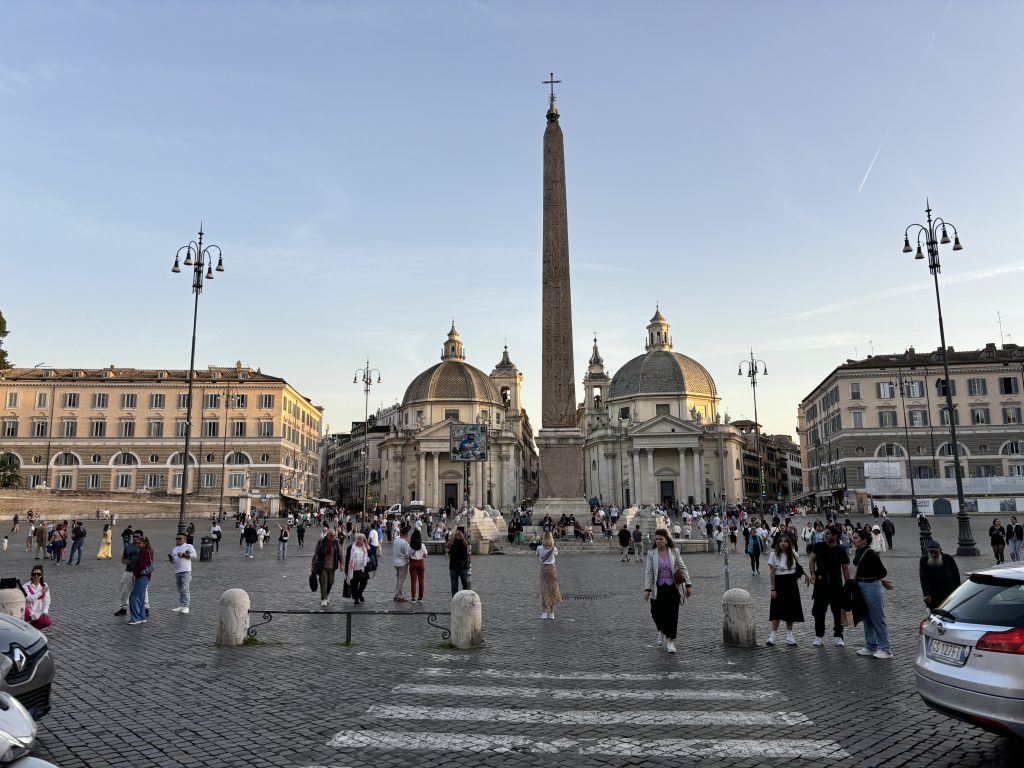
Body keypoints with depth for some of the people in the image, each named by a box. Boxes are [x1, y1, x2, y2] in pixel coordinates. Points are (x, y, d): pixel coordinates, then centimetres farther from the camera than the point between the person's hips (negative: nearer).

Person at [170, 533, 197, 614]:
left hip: (186, 571, -6)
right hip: (177, 571, 6)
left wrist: (183, 554, -14)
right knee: (180, 590, 11)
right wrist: (171, 558, -2)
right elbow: (172, 561, 21)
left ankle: (186, 606, -13)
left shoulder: (189, 546, 3)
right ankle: (180, 606, 16)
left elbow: (194, 555, -9)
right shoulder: (174, 549, 21)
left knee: (185, 589, -13)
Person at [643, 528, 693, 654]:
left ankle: (670, 641, 9)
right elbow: (648, 572, -4)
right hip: (658, 589, 0)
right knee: (656, 613, 3)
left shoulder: (674, 552, -1)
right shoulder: (651, 553, -3)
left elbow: (683, 568, 4)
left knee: (672, 615, -3)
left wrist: (688, 585, 0)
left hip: (673, 588, 0)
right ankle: (662, 631, 35)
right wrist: (647, 589, -10)